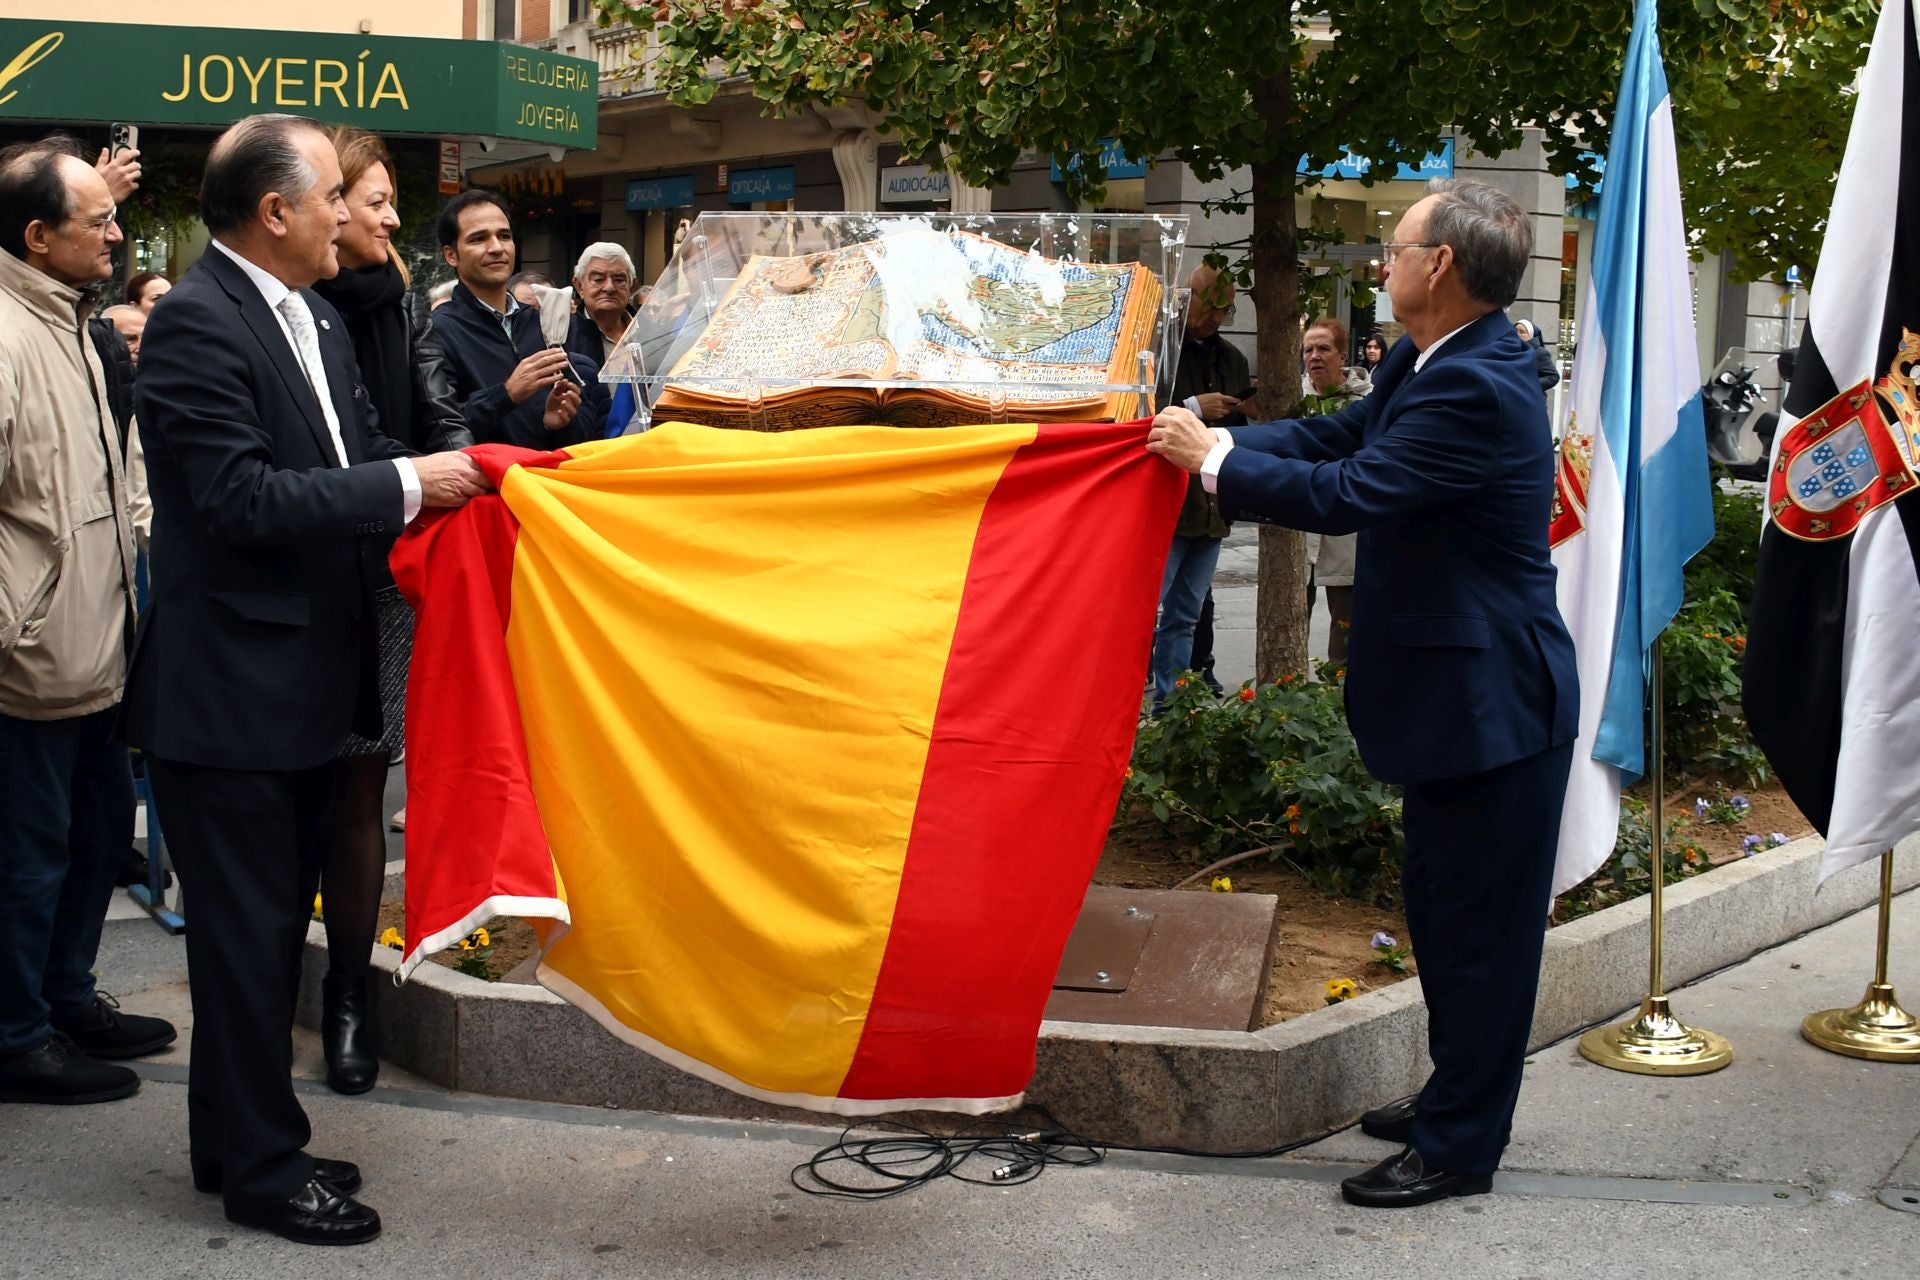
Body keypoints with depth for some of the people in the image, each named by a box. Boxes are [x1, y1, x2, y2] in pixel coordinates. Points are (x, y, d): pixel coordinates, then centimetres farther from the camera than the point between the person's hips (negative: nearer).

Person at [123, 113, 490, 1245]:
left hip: (302, 681, 9)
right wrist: (407, 487, -20)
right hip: (228, 692, -9)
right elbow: (240, 498, -24)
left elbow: (356, 455, 13)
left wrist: (448, 471, -5)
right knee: (248, 933, 2)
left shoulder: (317, 319, 11)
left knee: (271, 928, 19)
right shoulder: (197, 323, -17)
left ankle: (243, 1141, 33)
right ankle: (262, 1170, 16)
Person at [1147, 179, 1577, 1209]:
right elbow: (1340, 436, 14)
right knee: (1446, 911, 21)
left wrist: (1214, 461, -15)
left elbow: (1345, 495, -27)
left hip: (1491, 698, -11)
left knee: (1478, 925, 2)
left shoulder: (1474, 389, -25)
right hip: (1456, 687, 11)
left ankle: (1459, 1146, 14)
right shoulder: (1427, 362, 7)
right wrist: (1215, 442, 1)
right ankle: (1457, 1098, 36)